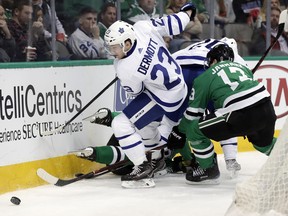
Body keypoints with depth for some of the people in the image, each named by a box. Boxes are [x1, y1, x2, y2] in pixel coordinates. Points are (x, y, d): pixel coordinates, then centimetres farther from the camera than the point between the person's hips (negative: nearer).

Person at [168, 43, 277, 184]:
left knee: (194, 130, 7)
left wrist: (179, 132, 31)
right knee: (264, 144, 37)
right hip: (268, 110, 6)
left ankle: (208, 169, 16)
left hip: (241, 117, -6)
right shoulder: (242, 67, 28)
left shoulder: (204, 78, 14)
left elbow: (193, 113, 15)